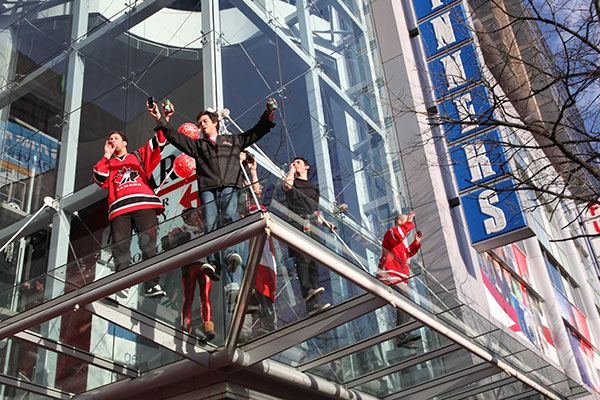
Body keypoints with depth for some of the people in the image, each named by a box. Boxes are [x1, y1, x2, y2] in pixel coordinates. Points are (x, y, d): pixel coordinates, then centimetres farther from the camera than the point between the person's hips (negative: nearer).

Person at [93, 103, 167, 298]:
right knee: (120, 247, -14)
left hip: (144, 204, -2)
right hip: (119, 208, 2)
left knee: (149, 243, -16)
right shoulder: (108, 164, 31)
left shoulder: (139, 156, 28)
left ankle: (152, 285, -23)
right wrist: (106, 157, 14)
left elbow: (158, 143, 17)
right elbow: (100, 180, 12)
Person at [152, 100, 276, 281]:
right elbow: (176, 137, 22)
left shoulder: (233, 140, 31)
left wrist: (268, 115, 19)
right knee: (210, 224, -18)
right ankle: (213, 263, -27)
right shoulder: (197, 144, 32)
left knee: (229, 216, -27)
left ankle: (230, 254, -42)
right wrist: (162, 121, 11)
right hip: (207, 189, 1)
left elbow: (255, 132, 29)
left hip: (229, 187, -1)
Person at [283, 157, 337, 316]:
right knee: (303, 259, -23)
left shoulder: (314, 187, 32)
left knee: (314, 263, -5)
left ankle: (313, 304, -11)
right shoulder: (293, 182, 20)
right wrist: (291, 170, 11)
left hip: (311, 226, 4)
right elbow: (287, 185, -7)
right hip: (297, 223, -4)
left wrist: (325, 222, 13)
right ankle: (307, 291, -37)